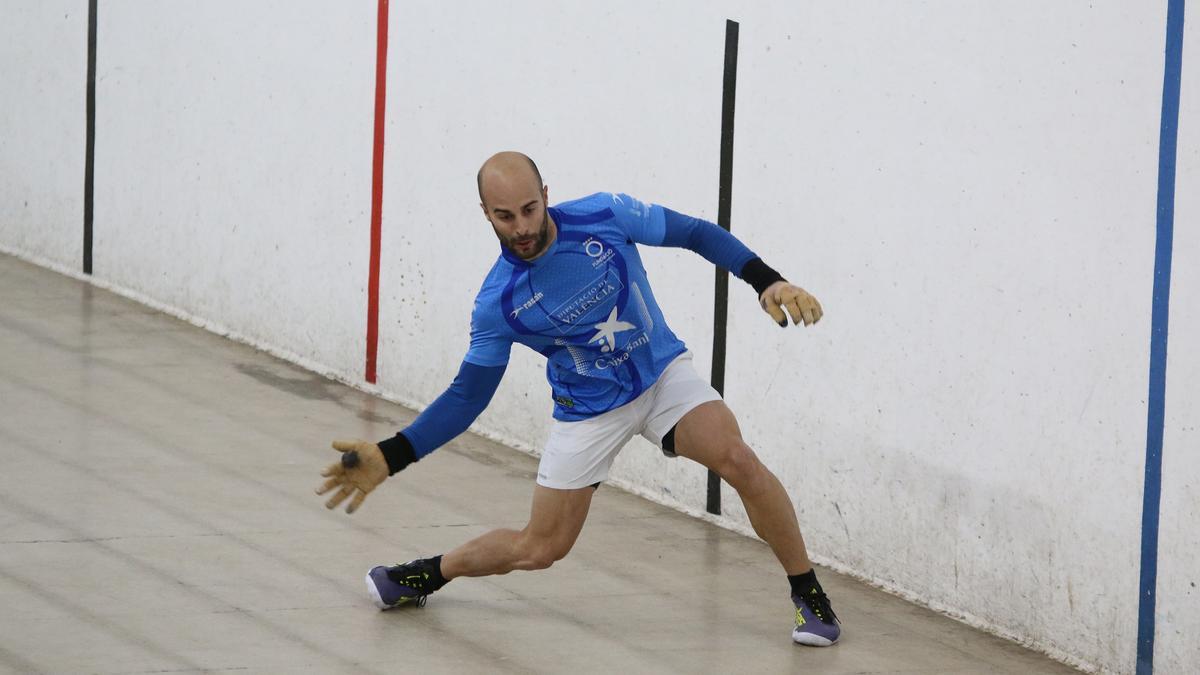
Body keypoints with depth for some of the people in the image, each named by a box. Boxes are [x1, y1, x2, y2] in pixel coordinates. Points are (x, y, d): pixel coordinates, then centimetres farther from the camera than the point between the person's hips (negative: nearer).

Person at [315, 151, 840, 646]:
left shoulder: (605, 216, -21)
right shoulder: (497, 304, -19)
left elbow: (695, 234, -7)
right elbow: (467, 395, -9)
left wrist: (767, 282, -18)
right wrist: (389, 457, -20)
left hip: (662, 374, 0)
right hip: (588, 412, 0)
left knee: (738, 461, -26)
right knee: (540, 549, 3)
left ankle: (808, 594, -9)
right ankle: (422, 577, 31)